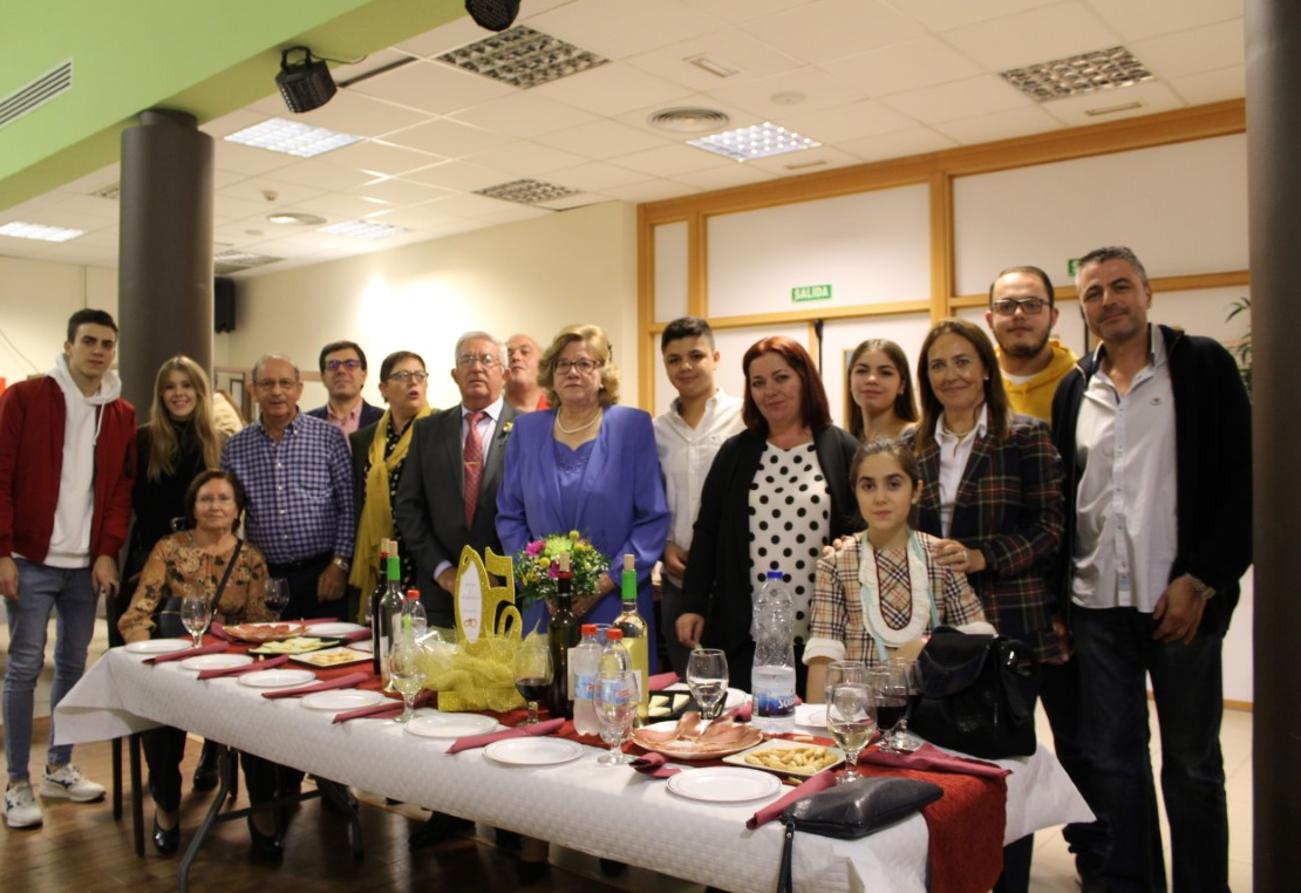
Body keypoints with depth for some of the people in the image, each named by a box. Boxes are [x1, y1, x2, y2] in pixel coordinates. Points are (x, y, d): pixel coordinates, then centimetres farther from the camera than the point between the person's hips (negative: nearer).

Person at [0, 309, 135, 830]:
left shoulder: (123, 415, 7)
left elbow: (122, 488, 7)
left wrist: (108, 553, -2)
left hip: (87, 564, 4)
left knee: (73, 665, 11)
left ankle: (59, 768, 25)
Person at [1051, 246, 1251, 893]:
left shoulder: (1202, 364, 0)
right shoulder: (1074, 389, 11)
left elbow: (1241, 479, -5)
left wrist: (1201, 580, -11)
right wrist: (1058, 597, 6)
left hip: (1181, 599, -3)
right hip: (1096, 603, 3)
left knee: (1193, 764, 9)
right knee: (1112, 761, 10)